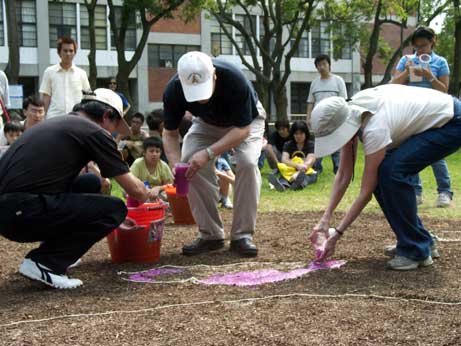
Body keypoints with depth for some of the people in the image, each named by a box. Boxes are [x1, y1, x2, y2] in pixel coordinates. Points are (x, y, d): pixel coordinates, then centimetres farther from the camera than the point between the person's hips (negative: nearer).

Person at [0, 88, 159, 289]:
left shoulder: (59, 123, 23)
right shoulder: (94, 132, -1)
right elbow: (135, 189, 2)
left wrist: (108, 218, 41)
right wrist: (146, 195, 27)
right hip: (21, 212, -9)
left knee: (90, 183, 21)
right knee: (114, 209, -3)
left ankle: (55, 251, 18)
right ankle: (44, 263, -5)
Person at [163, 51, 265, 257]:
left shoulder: (234, 79, -40)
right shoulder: (173, 90, -31)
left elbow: (242, 129, -34)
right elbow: (170, 134, -17)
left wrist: (208, 153, -45)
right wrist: (176, 165, -36)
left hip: (245, 121, -3)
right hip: (206, 123, 3)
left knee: (247, 163, -28)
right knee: (189, 165, -19)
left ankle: (242, 235, -15)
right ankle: (210, 234, -5)